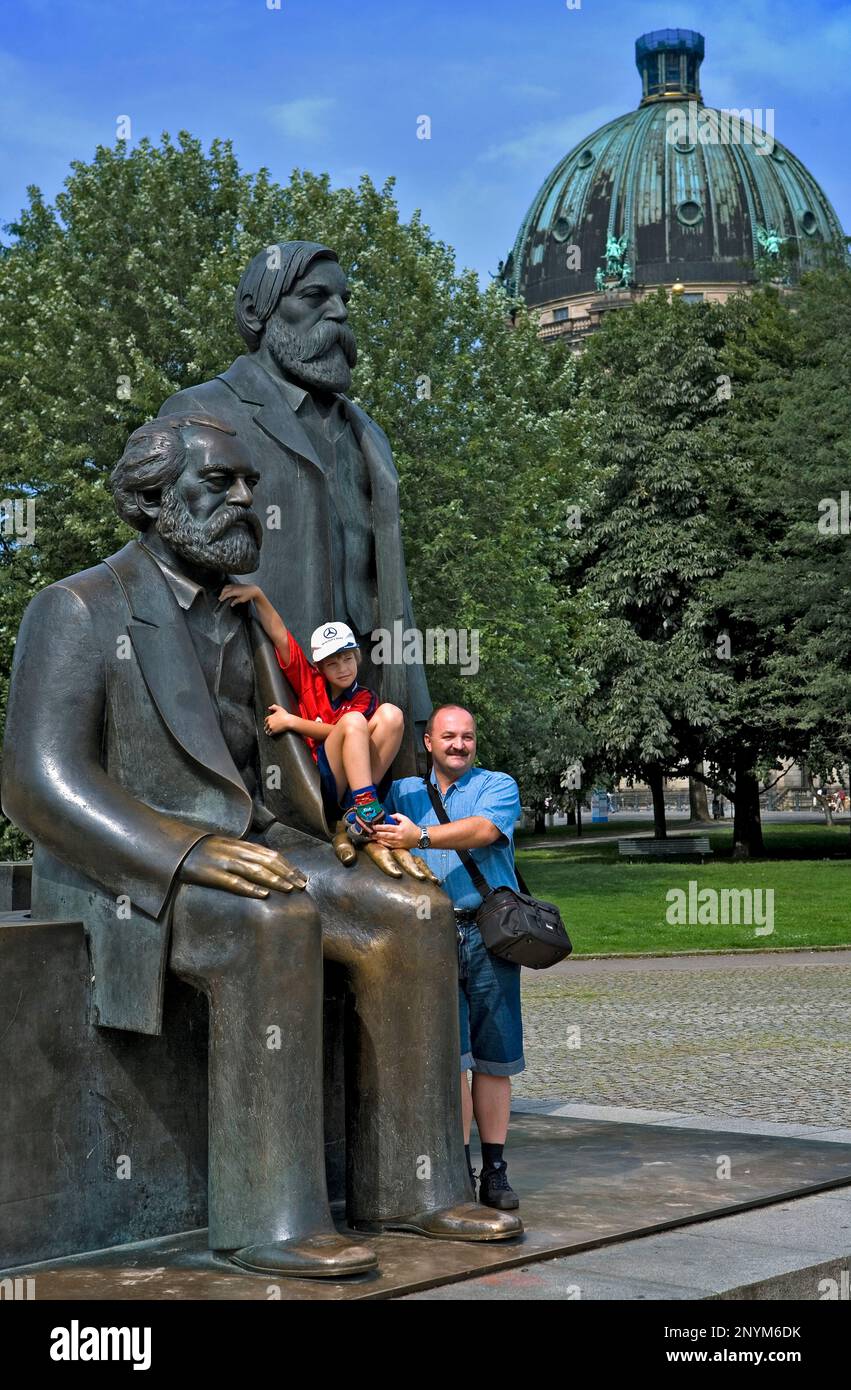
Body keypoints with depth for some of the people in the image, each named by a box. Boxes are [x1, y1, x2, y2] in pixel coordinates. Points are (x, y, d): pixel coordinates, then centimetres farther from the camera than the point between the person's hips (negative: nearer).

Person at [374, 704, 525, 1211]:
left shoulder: (499, 786, 8)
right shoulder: (404, 791, 19)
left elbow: (484, 830, -12)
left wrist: (420, 837, -23)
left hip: (489, 934, -1)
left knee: (494, 1059, 2)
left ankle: (495, 1171, 10)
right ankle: (458, 1169, 1)